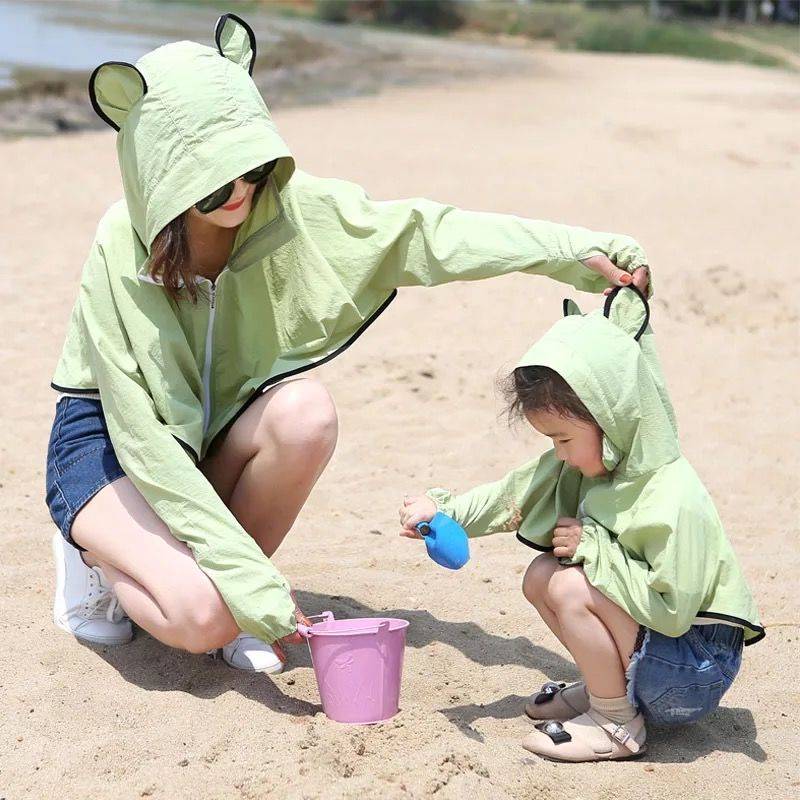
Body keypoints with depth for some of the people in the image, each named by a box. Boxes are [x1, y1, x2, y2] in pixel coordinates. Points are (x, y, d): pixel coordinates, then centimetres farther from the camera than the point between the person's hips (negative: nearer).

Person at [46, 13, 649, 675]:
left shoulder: (285, 207, -17)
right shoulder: (120, 254, -27)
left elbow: (420, 231, -14)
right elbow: (146, 440, -29)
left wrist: (574, 249, -27)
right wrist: (257, 589, -33)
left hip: (214, 432, 5)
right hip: (108, 436, -4)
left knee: (305, 411, -30)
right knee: (202, 616, -29)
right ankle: (98, 553, 7)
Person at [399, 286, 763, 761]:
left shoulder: (673, 499, -29)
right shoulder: (586, 463, -3)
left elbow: (671, 610, -30)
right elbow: (515, 495, 7)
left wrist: (592, 546, -25)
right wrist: (443, 509, -4)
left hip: (692, 671, -9)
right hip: (651, 646, 9)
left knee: (571, 587, -23)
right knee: (541, 576, 2)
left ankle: (617, 725, -7)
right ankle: (607, 687, 13)